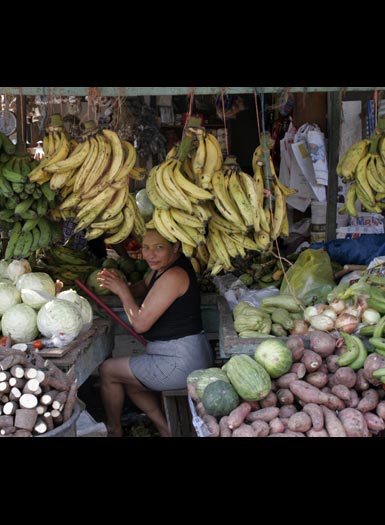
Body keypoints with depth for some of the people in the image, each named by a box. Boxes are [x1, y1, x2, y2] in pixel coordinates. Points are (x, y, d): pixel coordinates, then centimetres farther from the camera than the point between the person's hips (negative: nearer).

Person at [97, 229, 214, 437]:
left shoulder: (174, 276, -25)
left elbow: (140, 323, -23)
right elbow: (143, 287, 20)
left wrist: (123, 292, -9)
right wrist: (121, 285, -1)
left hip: (180, 361, -10)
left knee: (107, 370, 4)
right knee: (131, 384, 26)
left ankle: (114, 431, 23)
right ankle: (167, 429, 23)